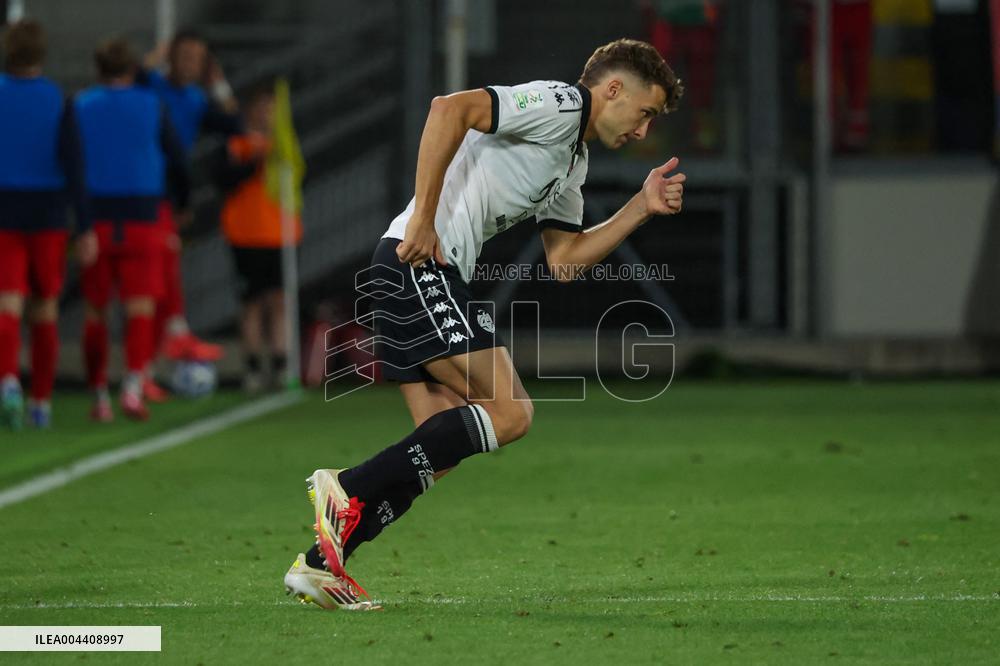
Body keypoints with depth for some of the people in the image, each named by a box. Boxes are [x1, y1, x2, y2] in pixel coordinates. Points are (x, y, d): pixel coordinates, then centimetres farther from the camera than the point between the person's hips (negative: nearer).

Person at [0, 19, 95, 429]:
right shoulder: (59, 103, -5)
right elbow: (73, 166, -10)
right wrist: (86, 229, -9)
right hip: (48, 218, 0)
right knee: (45, 310, 15)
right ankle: (41, 402, 19)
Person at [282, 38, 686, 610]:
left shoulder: (573, 165, 25)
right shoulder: (559, 103, -7)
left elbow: (564, 261, 24)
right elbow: (450, 109, -20)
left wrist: (641, 209, 16)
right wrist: (423, 217, -21)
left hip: (436, 275, 10)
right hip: (420, 264, -10)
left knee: (441, 451, 7)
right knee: (509, 412, -15)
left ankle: (320, 563, 7)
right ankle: (348, 488, -17)